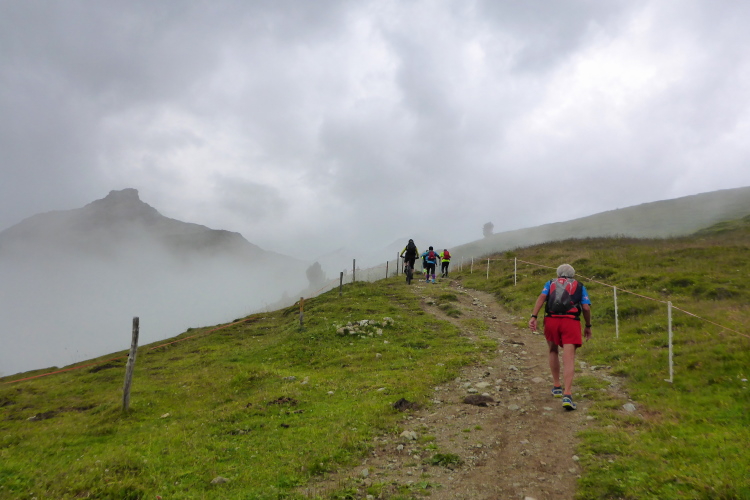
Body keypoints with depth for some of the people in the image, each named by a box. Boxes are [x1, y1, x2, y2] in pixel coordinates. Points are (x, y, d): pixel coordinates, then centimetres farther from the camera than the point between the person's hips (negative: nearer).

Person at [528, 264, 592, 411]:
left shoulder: (551, 283, 22)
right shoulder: (579, 286, 23)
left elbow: (541, 297, 2)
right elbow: (586, 307, 10)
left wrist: (533, 317, -6)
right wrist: (588, 326, 22)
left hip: (551, 320, 1)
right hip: (571, 321, -1)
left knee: (553, 351, 24)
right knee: (569, 358, -7)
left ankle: (556, 387, 29)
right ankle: (567, 395, -21)